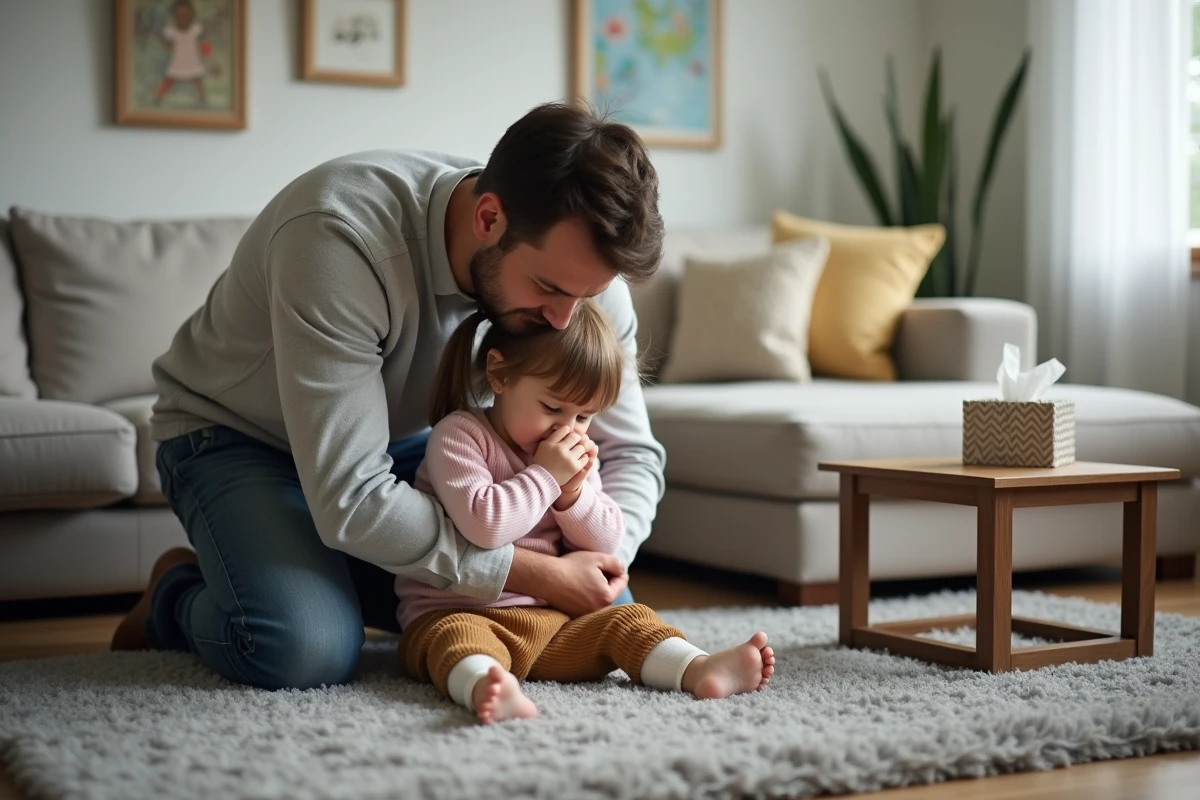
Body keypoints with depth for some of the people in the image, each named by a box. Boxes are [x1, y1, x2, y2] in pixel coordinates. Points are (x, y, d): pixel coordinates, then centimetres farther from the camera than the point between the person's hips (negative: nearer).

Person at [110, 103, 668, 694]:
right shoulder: (340, 237, -38)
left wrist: (603, 562, -31)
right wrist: (539, 575, -36)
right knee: (305, 649, -34)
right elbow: (350, 502, -39)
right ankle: (178, 592, 3)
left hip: (400, 443, 6)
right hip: (236, 435, -6)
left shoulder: (574, 259, -20)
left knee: (599, 615, -5)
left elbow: (630, 450, -10)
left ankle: (327, 574, 12)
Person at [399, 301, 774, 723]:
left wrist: (572, 493, -7)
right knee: (457, 637, -37)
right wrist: (545, 477, -18)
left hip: (552, 618, 6)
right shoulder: (459, 435, -9)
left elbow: (606, 542, 11)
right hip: (457, 613, -6)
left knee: (628, 620, -11)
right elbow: (483, 524, -23)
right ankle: (485, 687, -66)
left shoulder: (573, 455, 13)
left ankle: (700, 670, -31)